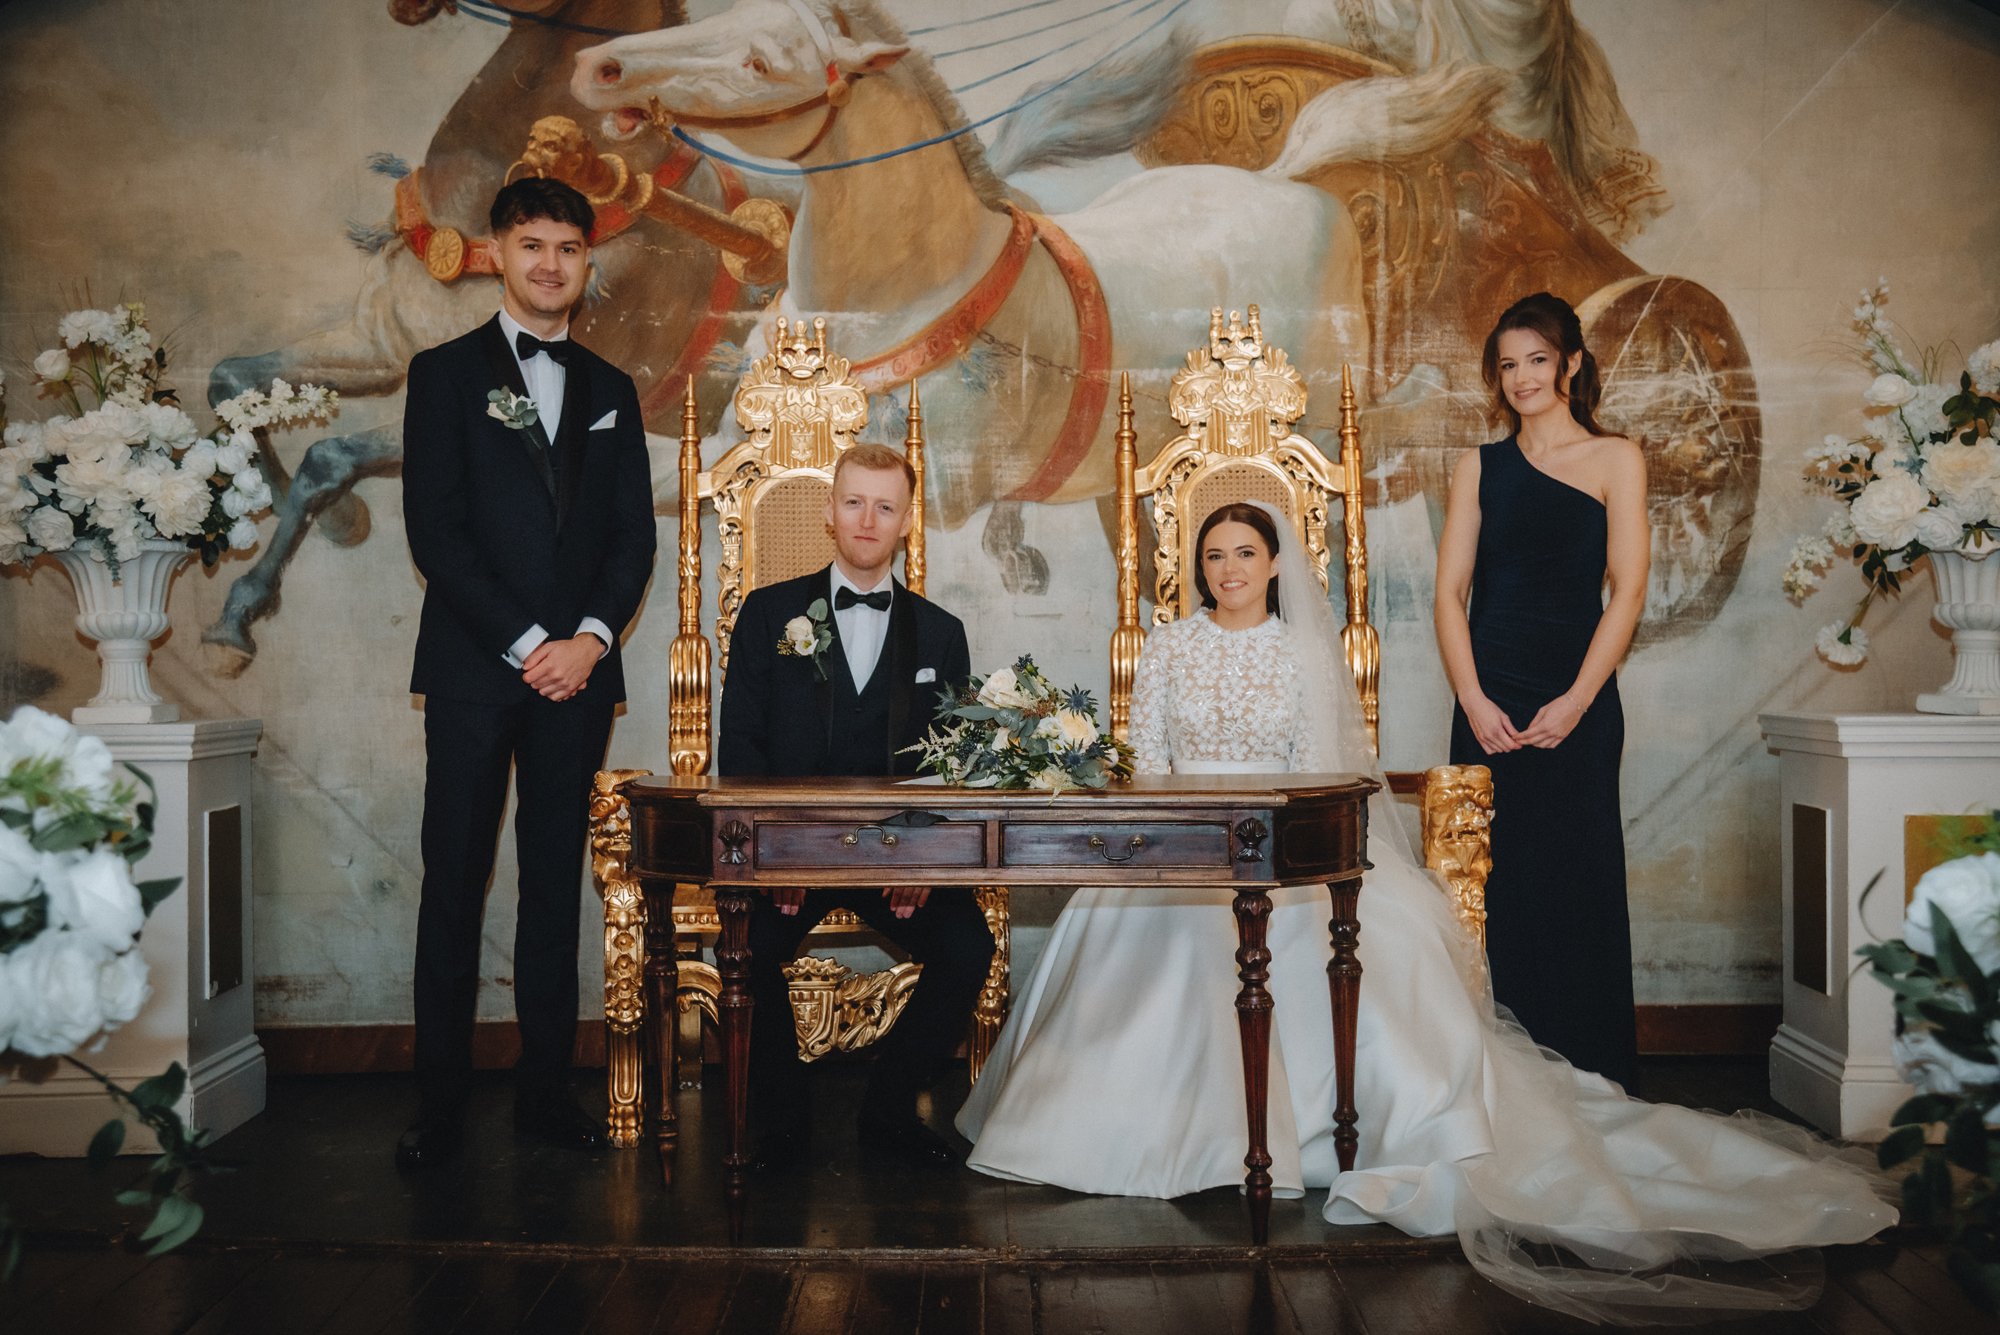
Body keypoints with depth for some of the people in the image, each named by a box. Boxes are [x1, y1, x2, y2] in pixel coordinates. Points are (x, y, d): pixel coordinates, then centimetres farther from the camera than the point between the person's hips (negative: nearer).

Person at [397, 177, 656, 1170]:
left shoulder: (610, 390, 16)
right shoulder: (445, 373, 4)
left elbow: (634, 535, 10)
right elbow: (434, 531, -5)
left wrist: (590, 637, -7)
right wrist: (525, 645, -11)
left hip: (577, 668, 3)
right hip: (474, 668, -3)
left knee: (556, 883, 7)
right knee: (454, 883, 0)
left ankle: (544, 1089, 14)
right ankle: (438, 1104, 8)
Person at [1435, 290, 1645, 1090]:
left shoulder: (1614, 460, 5)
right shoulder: (1479, 468, 11)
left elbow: (1627, 589, -2)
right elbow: (1450, 590, 5)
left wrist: (1576, 701, -12)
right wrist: (1474, 700, -8)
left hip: (1578, 701, -2)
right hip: (1489, 701, 2)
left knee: (1578, 883, 0)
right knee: (1496, 883, 3)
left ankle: (1589, 1078, 11)